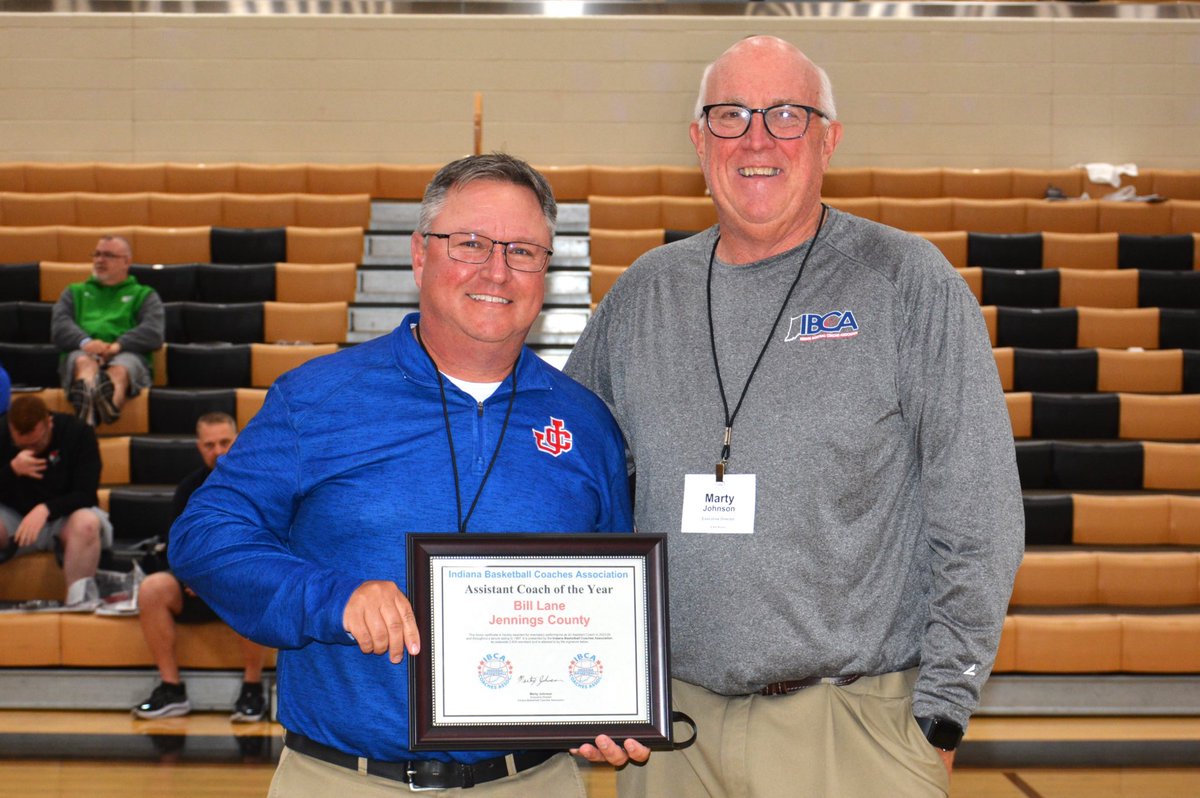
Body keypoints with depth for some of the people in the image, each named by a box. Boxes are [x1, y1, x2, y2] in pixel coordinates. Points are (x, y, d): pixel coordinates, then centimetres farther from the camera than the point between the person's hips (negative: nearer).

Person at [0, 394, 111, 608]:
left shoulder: (78, 433, -12)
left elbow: (86, 494, -17)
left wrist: (46, 509, -32)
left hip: (64, 516, -2)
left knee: (87, 523, -37)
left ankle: (80, 602, -35)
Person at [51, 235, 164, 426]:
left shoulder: (144, 295, 26)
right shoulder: (75, 292, 33)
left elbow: (153, 332, 5)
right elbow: (59, 326, 12)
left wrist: (119, 344, -15)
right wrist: (84, 341, -13)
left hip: (127, 354, -1)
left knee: (120, 369, -39)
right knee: (84, 362, -38)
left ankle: (110, 407, -75)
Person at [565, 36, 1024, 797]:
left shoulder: (906, 280, -3)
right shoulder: (646, 292, 7)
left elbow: (979, 518, -5)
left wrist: (940, 716, -6)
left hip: (851, 728, -3)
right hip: (674, 724, 4)